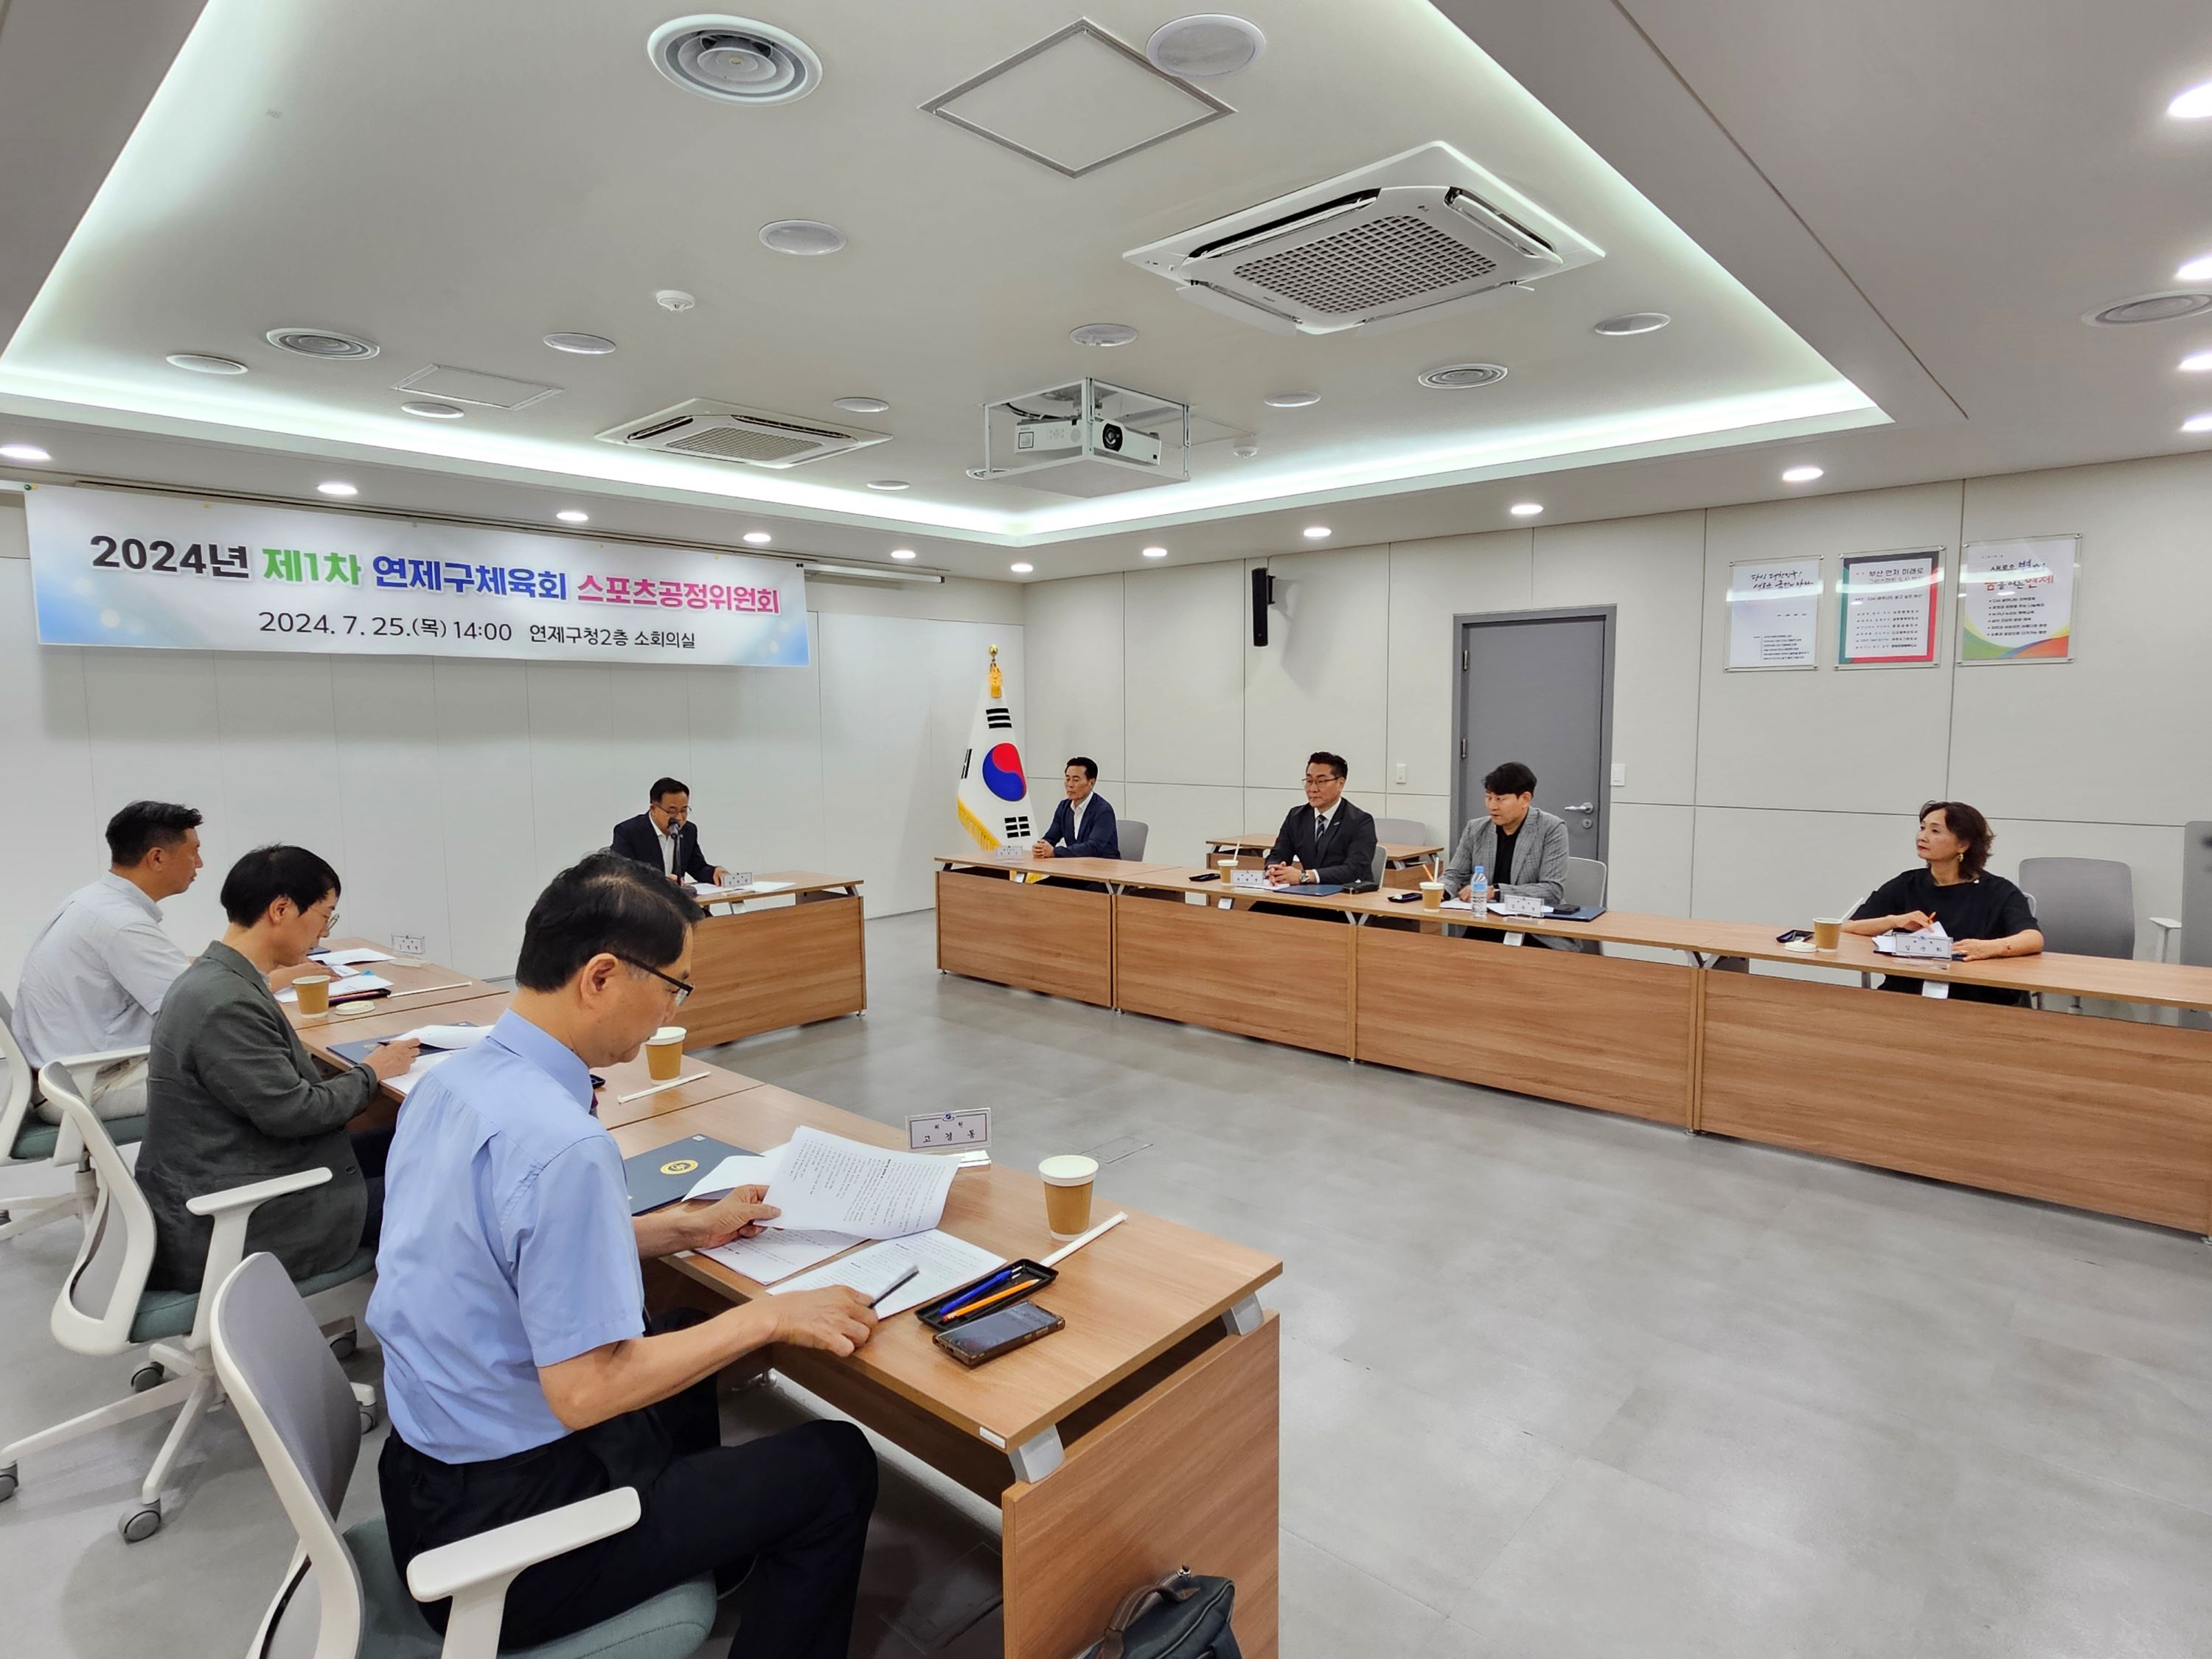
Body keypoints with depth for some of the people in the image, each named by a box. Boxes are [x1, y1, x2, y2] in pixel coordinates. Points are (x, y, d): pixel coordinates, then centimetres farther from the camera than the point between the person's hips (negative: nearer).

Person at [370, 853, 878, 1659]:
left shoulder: (449, 1080, -3)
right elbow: (586, 1392, -27)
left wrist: (685, 1227, 10)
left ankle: (712, 1563, 48)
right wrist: (767, 1316, -18)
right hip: (508, 1536, -9)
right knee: (838, 1467, 2)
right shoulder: (561, 1144, -32)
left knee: (682, 1337, 30)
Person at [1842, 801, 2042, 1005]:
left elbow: (2034, 939, -15)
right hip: (1905, 999, 0)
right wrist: (1893, 921, -14)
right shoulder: (1904, 886, 10)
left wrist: (1990, 948, -35)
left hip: (1977, 1003, 0)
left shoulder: (1999, 892, 4)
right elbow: (1846, 929, 2)